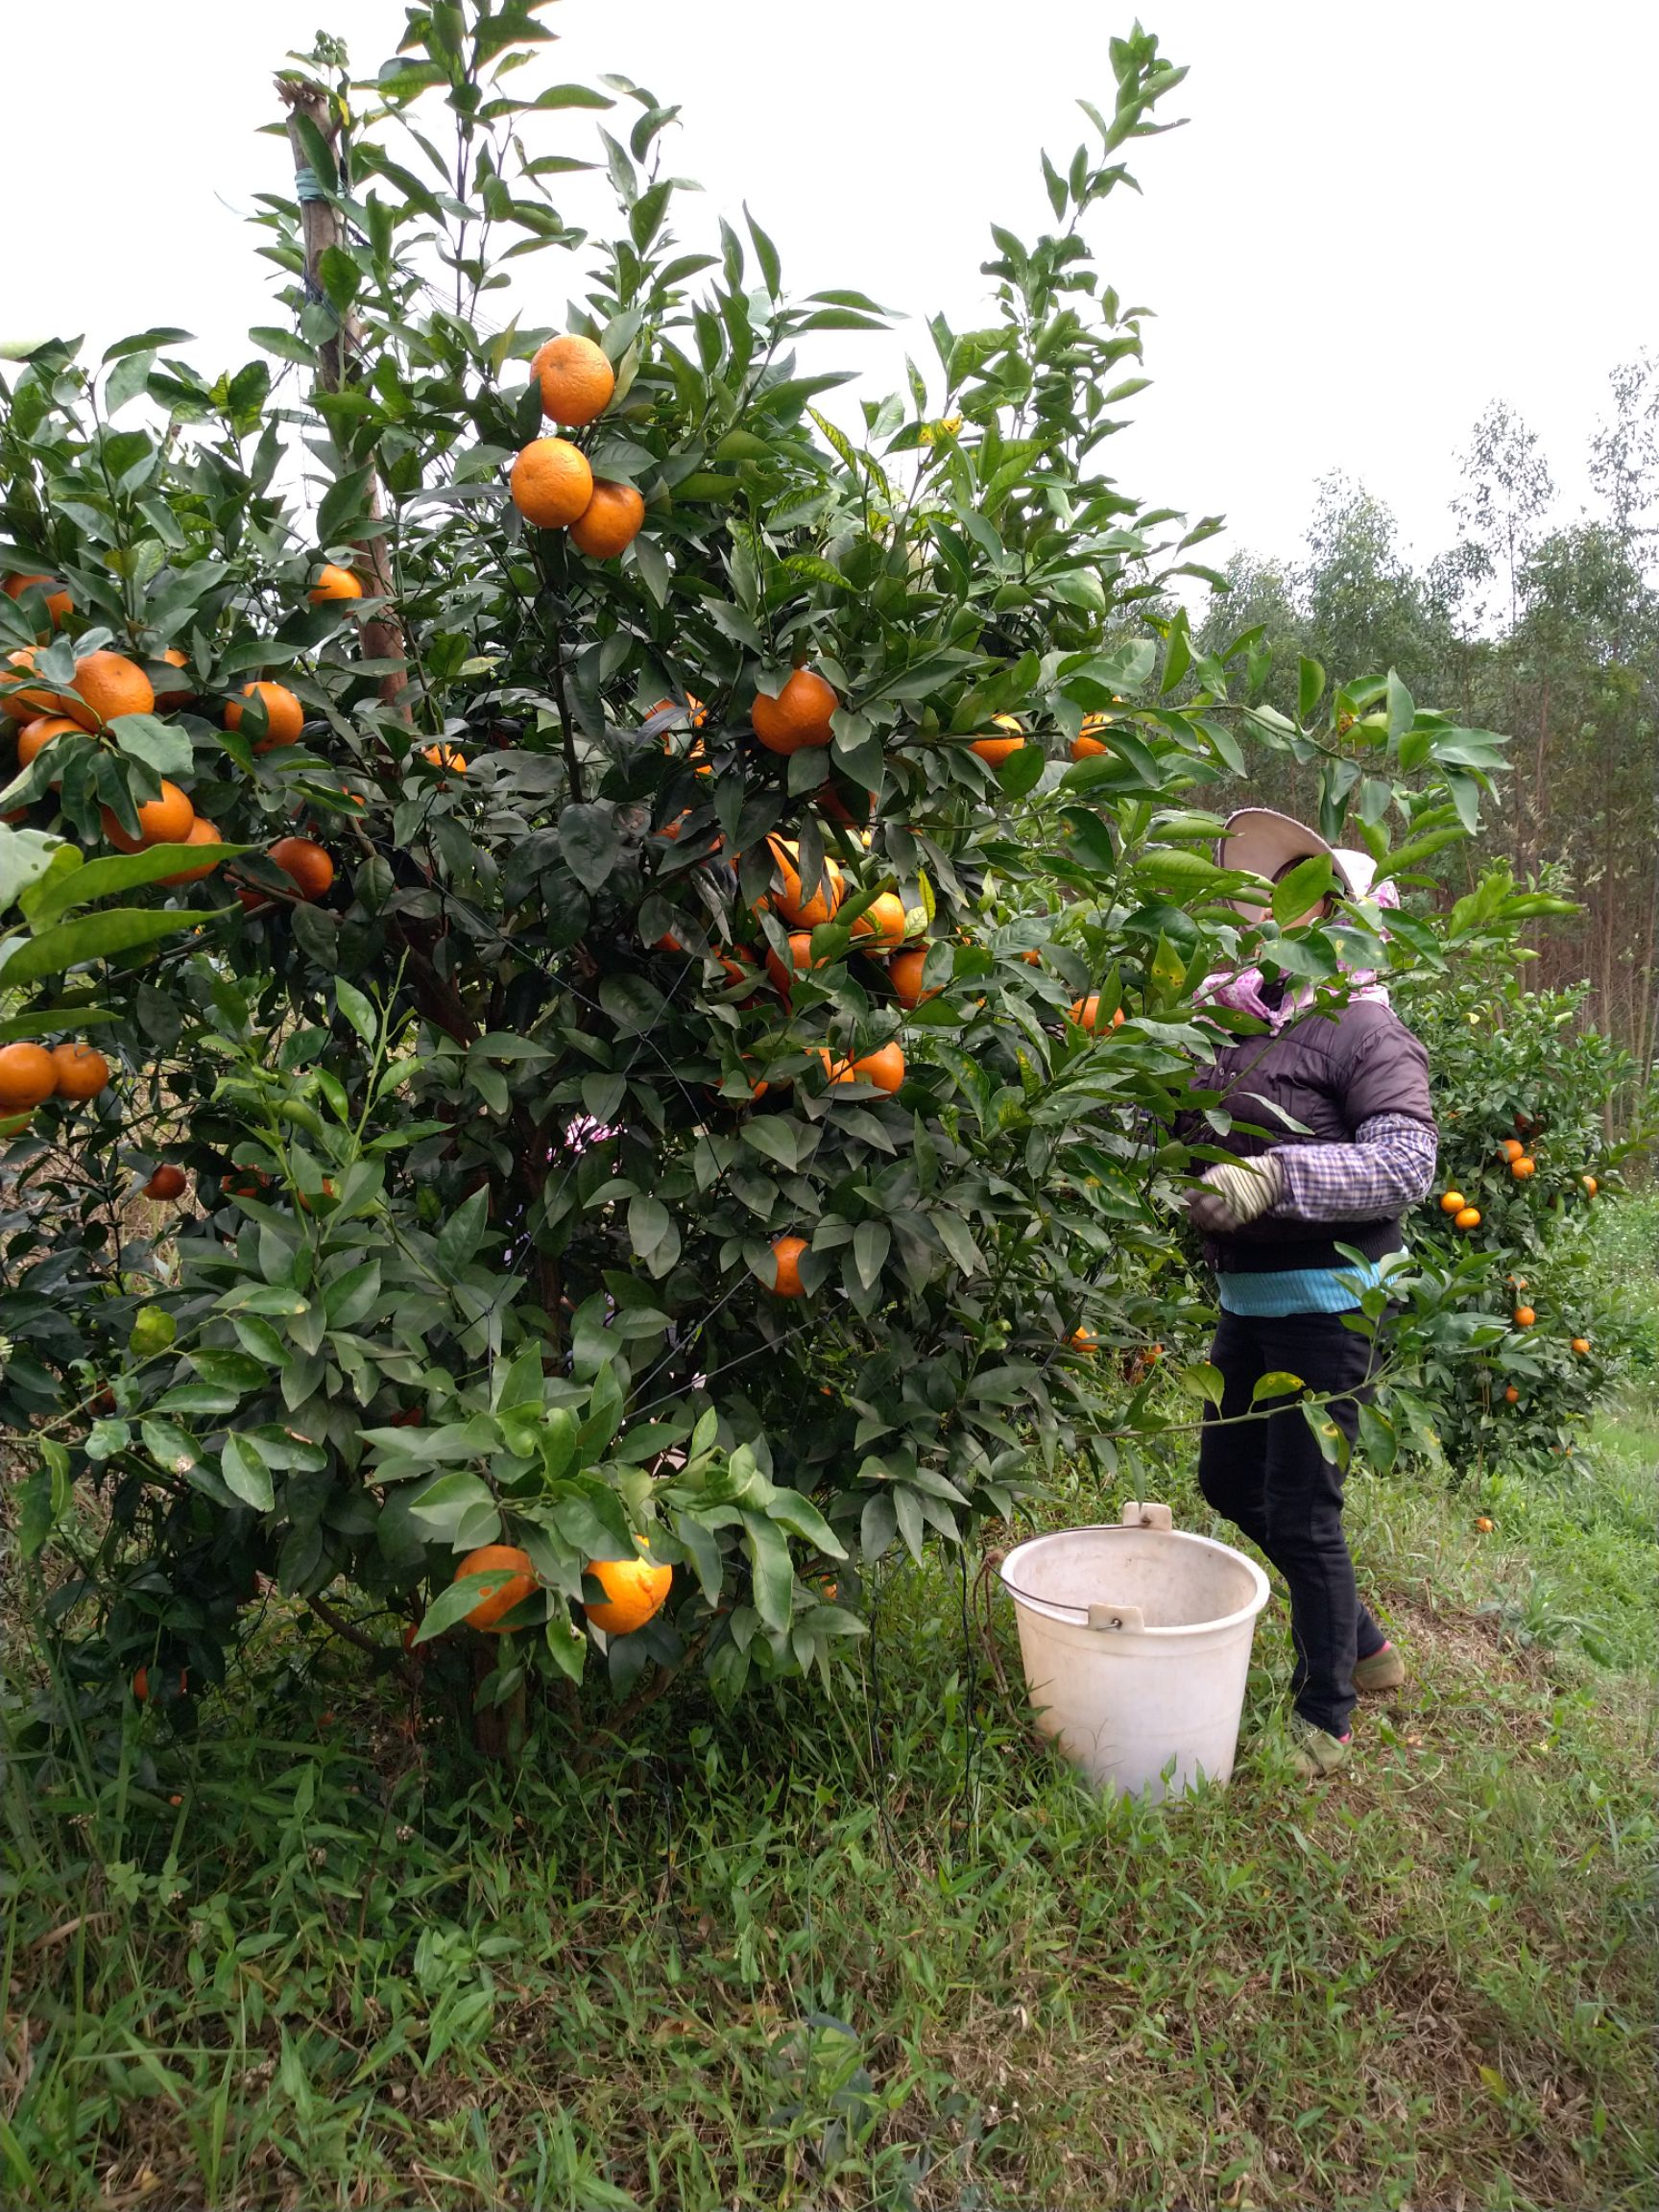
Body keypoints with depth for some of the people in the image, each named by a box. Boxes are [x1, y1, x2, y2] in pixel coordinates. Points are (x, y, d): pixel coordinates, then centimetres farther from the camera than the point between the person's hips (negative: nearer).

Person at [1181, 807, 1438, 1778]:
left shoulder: (1364, 1028, -13)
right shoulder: (1241, 1017, 7)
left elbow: (1406, 1162, -24)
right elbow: (1200, 1137, 16)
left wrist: (1274, 1178, -34)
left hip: (1326, 1303, -8)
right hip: (1248, 1297, 8)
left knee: (1300, 1511, 1)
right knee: (1230, 1481, 19)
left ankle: (1326, 1717, 24)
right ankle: (1365, 1644, 39)